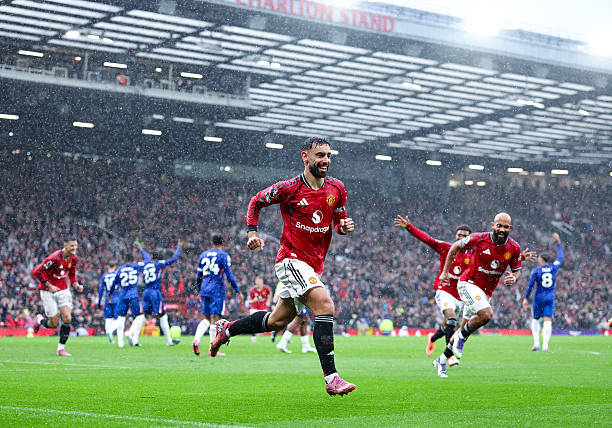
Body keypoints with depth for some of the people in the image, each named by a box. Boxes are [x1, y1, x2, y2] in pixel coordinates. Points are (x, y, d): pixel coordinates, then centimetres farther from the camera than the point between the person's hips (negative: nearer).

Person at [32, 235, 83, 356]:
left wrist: (76, 285, -1)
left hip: (63, 290, 5)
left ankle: (61, 348, 2)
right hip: (48, 292, -5)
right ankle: (40, 320, 32)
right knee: (54, 324, -3)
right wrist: (49, 286, -20)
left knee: (67, 319, -10)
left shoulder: (74, 259, -2)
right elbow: (36, 272, -20)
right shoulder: (55, 258, -24)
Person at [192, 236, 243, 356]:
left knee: (207, 318, 14)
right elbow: (229, 275, -8)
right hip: (217, 290, -5)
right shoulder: (224, 256, -3)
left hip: (205, 289, 5)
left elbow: (199, 276, 16)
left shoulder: (203, 255, 12)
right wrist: (238, 292, -3)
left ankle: (196, 340, -8)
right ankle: (212, 348, -6)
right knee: (215, 318, -3)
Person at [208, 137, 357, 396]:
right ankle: (331, 379, -25)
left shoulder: (337, 188, 3)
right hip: (291, 259, -7)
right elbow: (256, 202, 4)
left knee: (280, 319, 16)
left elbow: (338, 219, 17)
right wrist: (252, 233, -5)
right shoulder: (289, 188, -11)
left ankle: (227, 329, 39)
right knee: (325, 305, -24)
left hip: (314, 263, 7)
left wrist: (344, 226, -6)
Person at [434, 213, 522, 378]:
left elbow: (517, 270, 9)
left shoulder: (514, 248, -5)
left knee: (466, 328, 10)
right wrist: (445, 271, 1)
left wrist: (513, 278, -16)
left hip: (486, 291, 5)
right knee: (486, 314, -29)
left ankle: (442, 360, 26)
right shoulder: (479, 239, -15)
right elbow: (456, 247, 0)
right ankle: (461, 336, -2)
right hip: (468, 283, -5)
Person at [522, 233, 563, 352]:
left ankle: (536, 343, 7)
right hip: (550, 298, 2)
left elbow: (530, 285, -7)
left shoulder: (536, 271, -5)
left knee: (535, 319, 16)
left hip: (539, 298, -2)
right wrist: (558, 243, 30)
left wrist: (526, 298, 0)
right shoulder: (554, 267, 3)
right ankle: (545, 346, -14)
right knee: (547, 321, -4)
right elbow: (560, 257, 20)